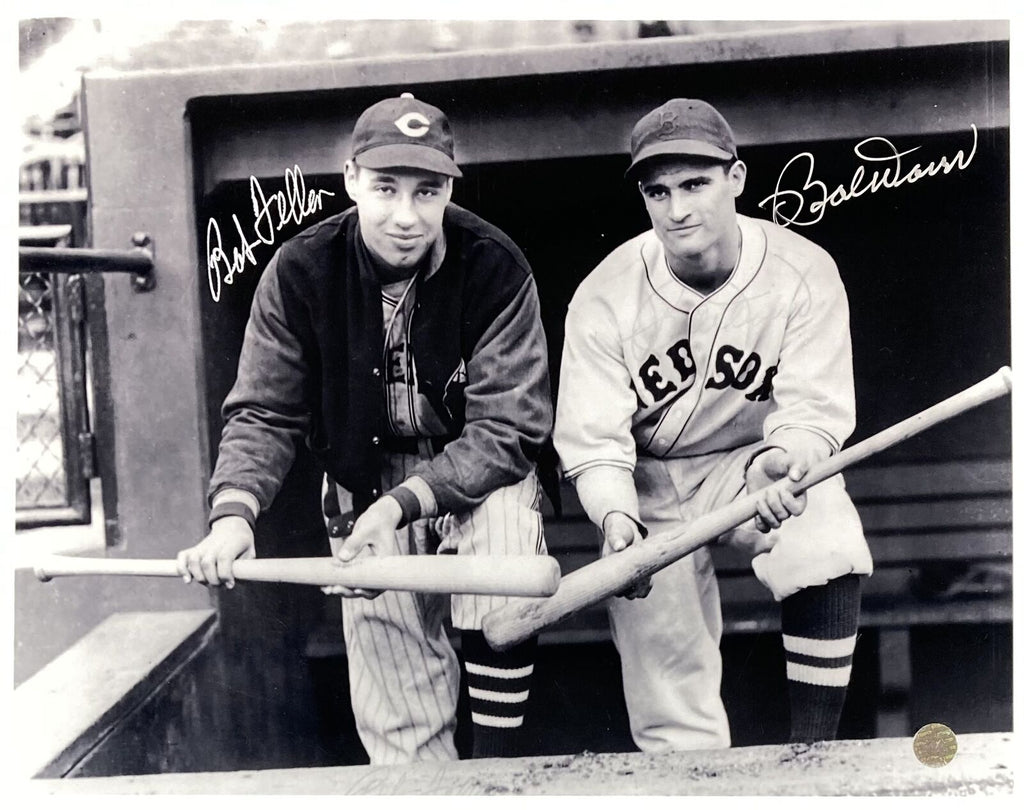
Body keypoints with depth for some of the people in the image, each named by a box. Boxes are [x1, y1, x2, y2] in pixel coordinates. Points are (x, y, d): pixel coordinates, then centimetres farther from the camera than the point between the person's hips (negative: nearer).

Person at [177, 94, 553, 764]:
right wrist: (234, 511, -30)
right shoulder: (300, 272, -14)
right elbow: (264, 413, -10)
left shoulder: (496, 269, -20)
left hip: (476, 473, -1)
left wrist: (401, 503, -35)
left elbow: (508, 430, -23)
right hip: (364, 484, 2)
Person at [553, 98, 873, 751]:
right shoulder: (604, 297, -13)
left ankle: (813, 755, -15)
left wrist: (783, 459, -41)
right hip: (650, 482, 1)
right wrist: (616, 517, -35)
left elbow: (812, 412, -17)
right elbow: (592, 442, -14)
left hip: (763, 462, 0)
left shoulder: (804, 272, -14)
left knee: (831, 551, -30)